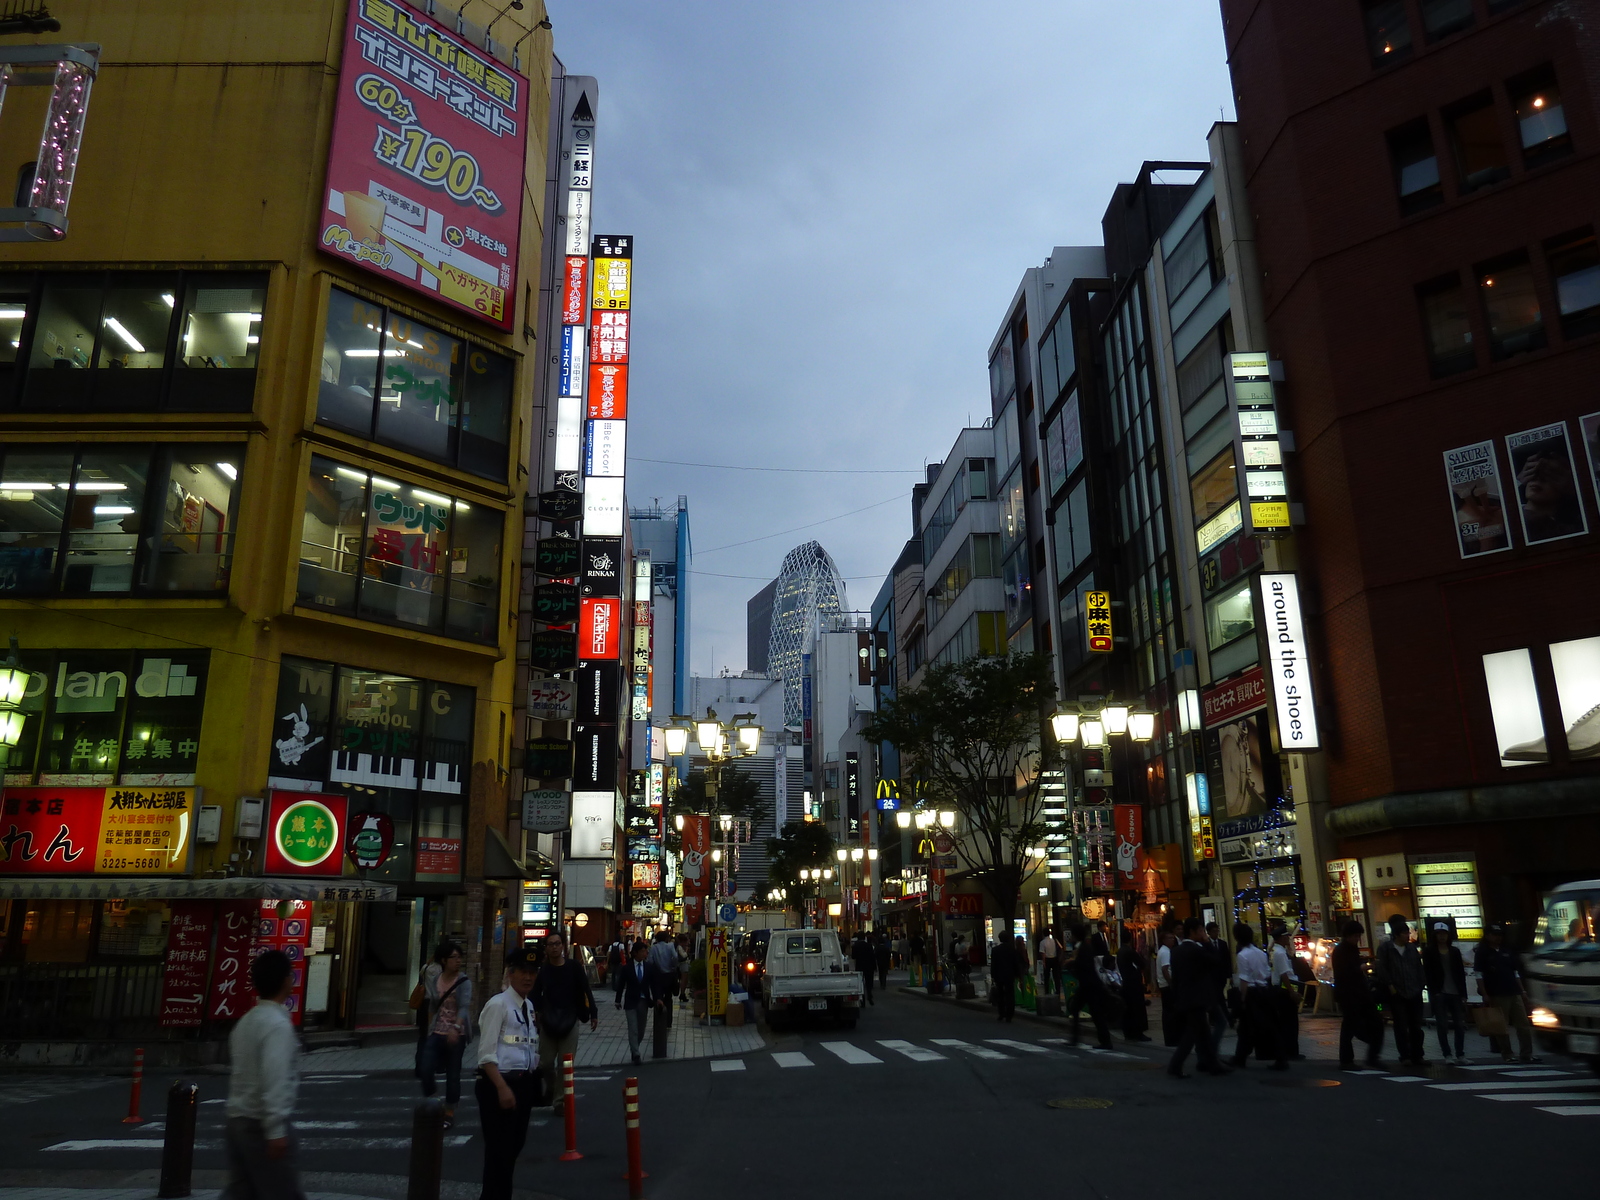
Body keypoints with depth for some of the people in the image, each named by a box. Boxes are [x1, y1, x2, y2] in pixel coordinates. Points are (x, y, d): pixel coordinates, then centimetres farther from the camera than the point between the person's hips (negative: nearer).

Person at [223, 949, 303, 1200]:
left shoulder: (247, 1020, 11)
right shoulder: (277, 1023, -17)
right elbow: (274, 1078, -24)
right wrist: (276, 1129, -24)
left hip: (239, 1118, 9)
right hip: (261, 1122, -9)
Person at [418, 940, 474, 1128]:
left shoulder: (464, 981, -10)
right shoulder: (434, 979, 3)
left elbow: (464, 1006, -23)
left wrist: (456, 1028, -38)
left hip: (456, 1034, -3)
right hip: (437, 1033, 3)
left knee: (453, 1074, 4)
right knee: (425, 1069, -8)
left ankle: (449, 1112, 20)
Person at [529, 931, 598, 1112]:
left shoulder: (574, 967, -2)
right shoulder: (542, 969, 1)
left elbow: (585, 991, 1)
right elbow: (534, 994, 1)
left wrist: (593, 1014, -2)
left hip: (570, 1022, -1)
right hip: (547, 1022, 1)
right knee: (545, 1062, 7)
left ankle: (560, 1100, 12)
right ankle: (551, 1088, 35)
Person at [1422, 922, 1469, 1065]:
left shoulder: (1455, 951, 11)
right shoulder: (1429, 952, 1)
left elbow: (1461, 974, 9)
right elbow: (1428, 973, -4)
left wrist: (1463, 994, 3)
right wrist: (1433, 992, -13)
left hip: (1455, 993, 3)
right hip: (1439, 993, -3)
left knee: (1460, 1024, 2)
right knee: (1443, 1025, -2)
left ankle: (1461, 1054, 11)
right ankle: (1447, 1055, 3)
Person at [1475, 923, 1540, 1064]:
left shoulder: (1507, 953, 16)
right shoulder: (1482, 953, -1)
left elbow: (1515, 973, 19)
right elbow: (1479, 975, -6)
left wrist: (1522, 991, 10)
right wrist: (1485, 994, -13)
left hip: (1514, 993, 6)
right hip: (1497, 995, -6)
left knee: (1523, 1024, 3)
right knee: (1502, 1026, -2)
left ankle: (1527, 1054, 8)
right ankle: (1507, 1054, 5)